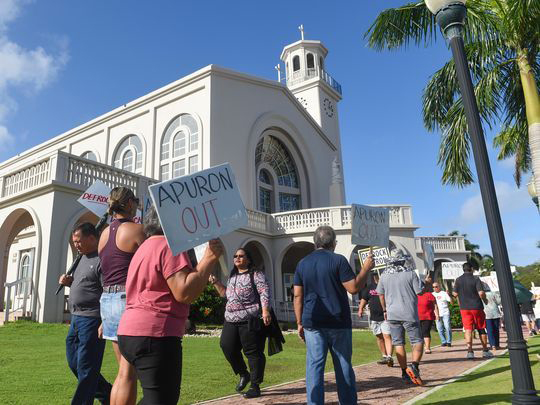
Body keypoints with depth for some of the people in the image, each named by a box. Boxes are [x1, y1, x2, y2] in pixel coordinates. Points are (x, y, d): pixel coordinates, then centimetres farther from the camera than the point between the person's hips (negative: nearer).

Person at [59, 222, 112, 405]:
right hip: (76, 318, 11)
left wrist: (105, 322, -24)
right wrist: (70, 282, 7)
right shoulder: (84, 258, 16)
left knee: (86, 368, -2)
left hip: (92, 319, -10)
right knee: (74, 362, 18)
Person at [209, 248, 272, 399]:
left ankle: (255, 386, 10)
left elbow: (264, 292, -13)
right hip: (231, 320, 7)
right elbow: (226, 294, 29)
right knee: (227, 346, 3)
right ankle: (244, 374, 25)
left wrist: (265, 311, -26)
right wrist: (215, 283, 17)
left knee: (253, 352, -2)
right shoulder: (232, 276, 19)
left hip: (250, 320, -7)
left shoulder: (256, 275, -3)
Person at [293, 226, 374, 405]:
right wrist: (366, 269, 2)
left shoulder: (302, 263, 6)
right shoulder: (338, 260, -6)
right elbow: (353, 288, -10)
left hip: (312, 323, 2)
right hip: (338, 323, -2)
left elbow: (298, 295, 5)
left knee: (314, 366, 4)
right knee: (344, 366, 10)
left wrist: (300, 323, 10)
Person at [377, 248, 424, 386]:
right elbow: (419, 292, -6)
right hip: (409, 314, -3)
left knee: (398, 343, 9)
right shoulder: (410, 273, -8)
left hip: (392, 314, 3)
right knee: (417, 341, 5)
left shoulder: (384, 275, 4)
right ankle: (414, 365, -17)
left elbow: (381, 294, 12)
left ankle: (405, 372, 8)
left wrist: (385, 310, 24)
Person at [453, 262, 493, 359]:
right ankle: (485, 351, 21)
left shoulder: (458, 280, 1)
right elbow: (481, 293, -16)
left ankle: (470, 351, -8)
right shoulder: (475, 279, -8)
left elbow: (455, 294, 3)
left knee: (468, 329, -1)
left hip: (464, 308, 1)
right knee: (481, 329, 12)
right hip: (476, 307, -1)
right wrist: (485, 300, 4)